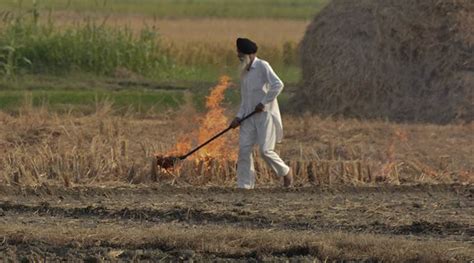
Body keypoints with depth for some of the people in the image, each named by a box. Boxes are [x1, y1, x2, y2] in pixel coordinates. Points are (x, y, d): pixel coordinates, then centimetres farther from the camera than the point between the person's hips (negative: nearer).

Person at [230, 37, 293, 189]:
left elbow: (278, 85, -20)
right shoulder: (244, 72, 16)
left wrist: (264, 102, -18)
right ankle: (245, 185, -1)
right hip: (249, 117, 7)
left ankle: (286, 173, 12)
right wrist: (239, 117, 7)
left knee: (265, 150, -12)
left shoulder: (262, 66, -7)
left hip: (265, 114, -7)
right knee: (244, 149, -3)